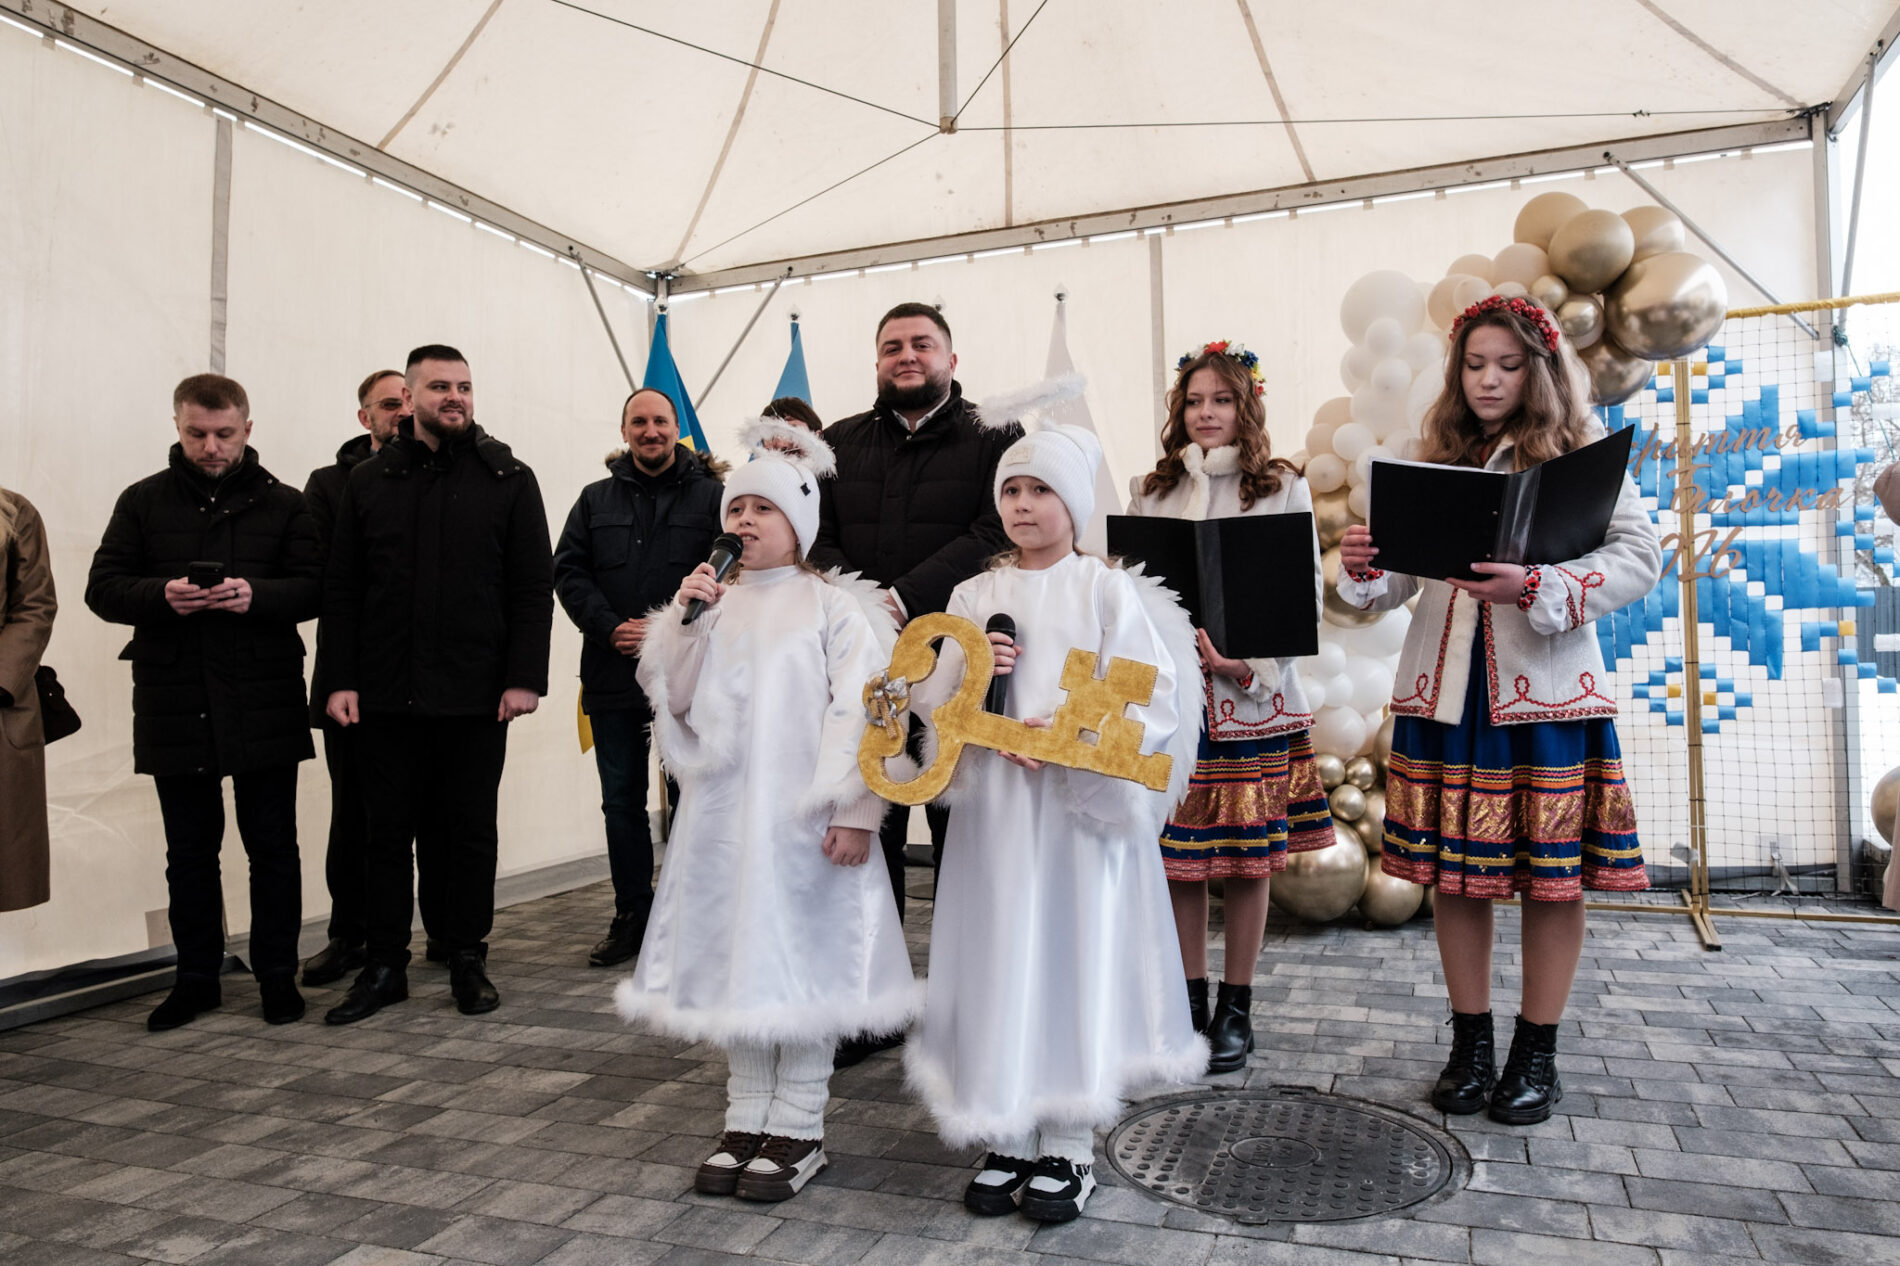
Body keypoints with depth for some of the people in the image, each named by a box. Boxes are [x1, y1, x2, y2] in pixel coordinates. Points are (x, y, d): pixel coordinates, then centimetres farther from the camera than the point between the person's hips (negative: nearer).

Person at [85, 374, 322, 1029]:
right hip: (175, 703, 2)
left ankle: (277, 973, 16)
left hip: (263, 702, -1)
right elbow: (102, 588, 5)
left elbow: (314, 587, -1)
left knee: (272, 845, 4)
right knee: (189, 848, 11)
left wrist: (256, 595, -21)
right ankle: (196, 977, 24)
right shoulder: (144, 501, 9)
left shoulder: (284, 504, 5)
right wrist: (160, 595, -15)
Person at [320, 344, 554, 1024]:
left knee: (471, 832, 8)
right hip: (385, 694, 2)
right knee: (388, 833, 9)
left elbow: (533, 586, -1)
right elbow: (341, 589, 8)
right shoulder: (368, 481, 9)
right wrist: (339, 680, -1)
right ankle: (384, 964, 22)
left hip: (476, 695, -2)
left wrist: (525, 677, -9)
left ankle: (468, 960, 21)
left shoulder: (508, 478, 3)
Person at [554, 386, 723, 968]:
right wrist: (610, 628, -8)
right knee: (622, 800, 10)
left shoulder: (711, 496, 2)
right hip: (613, 675, 4)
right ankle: (632, 916, 21)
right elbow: (568, 571, 7)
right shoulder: (596, 500, 13)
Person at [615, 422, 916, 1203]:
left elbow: (858, 716, -9)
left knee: (802, 958, 2)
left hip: (804, 817, -4)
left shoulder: (835, 609, -3)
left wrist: (855, 810, -15)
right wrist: (685, 620, -7)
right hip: (725, 813, 5)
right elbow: (676, 704, 5)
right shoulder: (712, 606, 10)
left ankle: (797, 1130, 16)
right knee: (735, 957, 11)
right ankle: (746, 1120, 25)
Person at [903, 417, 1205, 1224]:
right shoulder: (974, 597, 9)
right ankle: (1007, 1138, 22)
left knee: (1076, 964, 3)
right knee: (999, 965, 7)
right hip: (995, 806, 3)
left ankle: (1069, 1148, 18)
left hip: (1084, 810, -3)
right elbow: (930, 703, 8)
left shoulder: (1108, 591, -1)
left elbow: (1153, 700, -8)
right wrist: (969, 670, -12)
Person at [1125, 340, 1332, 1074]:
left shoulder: (1282, 489, 3)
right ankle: (1189, 999, 22)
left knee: (1248, 859, 5)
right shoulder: (1150, 492, 11)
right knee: (1176, 855, 5)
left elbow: (1306, 595, -1)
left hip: (1253, 699, -2)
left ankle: (1236, 1007, 20)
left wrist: (1246, 662, -14)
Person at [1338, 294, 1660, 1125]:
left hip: (1547, 689, -3)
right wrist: (1362, 568, -14)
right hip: (1446, 690, 3)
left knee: (1551, 872, 3)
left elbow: (1641, 557, -8)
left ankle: (1537, 1053, 19)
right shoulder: (1435, 464, 13)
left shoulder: (1580, 454, 3)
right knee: (1454, 870, 7)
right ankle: (1470, 1045, 22)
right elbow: (1398, 582, 9)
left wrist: (1535, 588, -22)